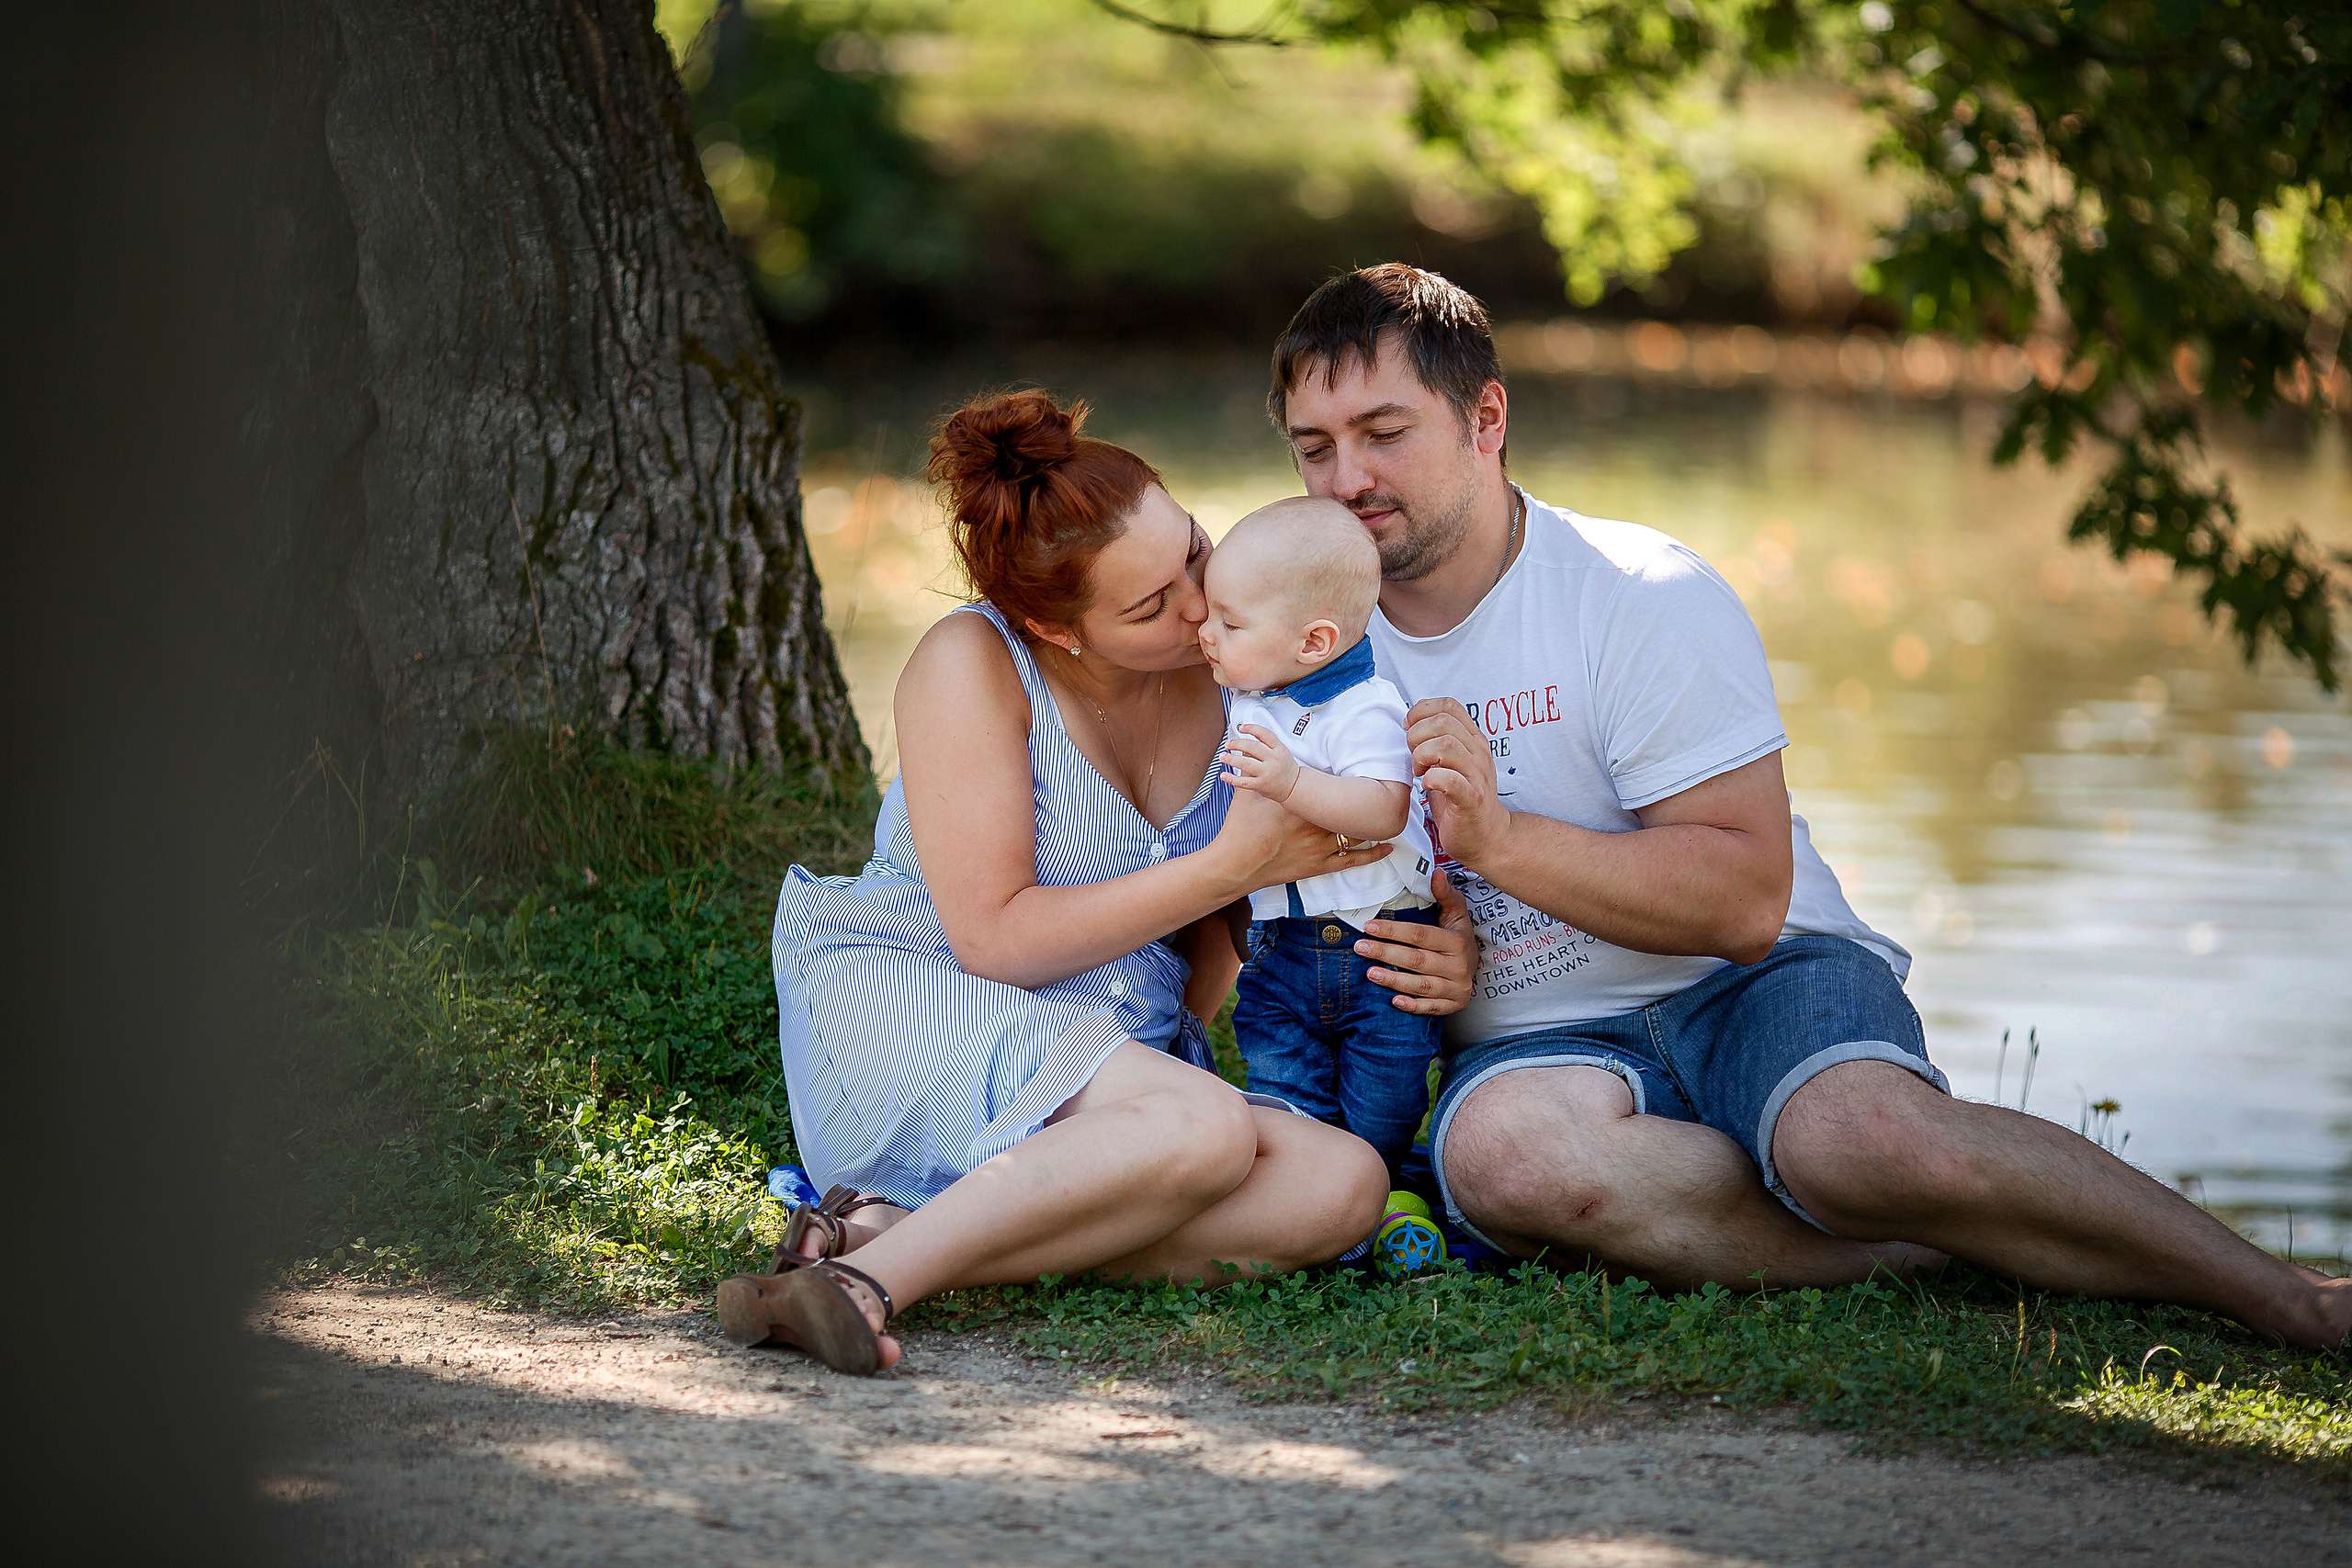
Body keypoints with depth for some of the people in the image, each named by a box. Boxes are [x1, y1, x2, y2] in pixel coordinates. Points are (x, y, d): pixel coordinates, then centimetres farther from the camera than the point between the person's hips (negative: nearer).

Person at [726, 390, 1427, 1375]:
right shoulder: (973, 664, -11)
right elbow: (994, 937, -15)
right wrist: (1233, 867, -17)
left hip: (1124, 1058, 7)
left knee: (1345, 1184, -24)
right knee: (1204, 1128, -34)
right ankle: (870, 1282, -34)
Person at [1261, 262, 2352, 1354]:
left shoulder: (1639, 596, -8)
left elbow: (1747, 900, -15)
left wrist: (1501, 840, -26)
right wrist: (1434, 962, -8)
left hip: (1755, 987, -3)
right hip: (1541, 1045, 3)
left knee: (1856, 1137, -38)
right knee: (1495, 1148, -36)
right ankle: (1965, 1246, -26)